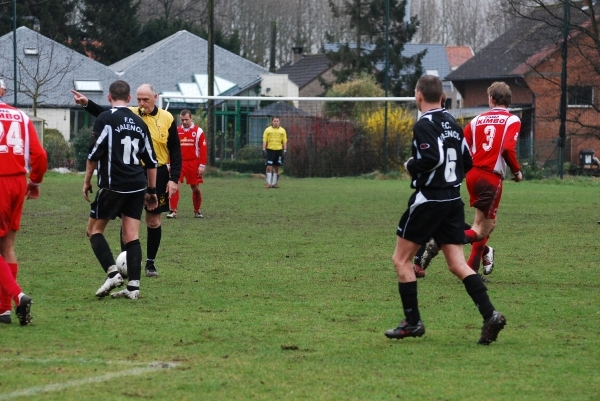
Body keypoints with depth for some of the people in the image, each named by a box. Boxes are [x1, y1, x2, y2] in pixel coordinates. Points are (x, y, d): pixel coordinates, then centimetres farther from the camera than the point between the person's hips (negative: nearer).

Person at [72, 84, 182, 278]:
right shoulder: (130, 114, -1)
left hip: (157, 175, 0)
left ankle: (150, 262, 19)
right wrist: (87, 103, -31)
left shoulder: (167, 119, -2)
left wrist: (173, 179, -5)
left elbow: (175, 151, 1)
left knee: (154, 221, 7)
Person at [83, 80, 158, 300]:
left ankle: (112, 273, -10)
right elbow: (151, 160, 15)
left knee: (94, 230, 7)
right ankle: (133, 287, -2)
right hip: (137, 187, 5)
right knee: (132, 236, 5)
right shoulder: (139, 122, 12)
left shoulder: (105, 118, -5)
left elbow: (95, 152, -11)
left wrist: (87, 181, 0)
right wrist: (152, 190, 22)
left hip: (112, 186, -5)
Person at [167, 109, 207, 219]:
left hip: (193, 164, -1)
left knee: (195, 188, 7)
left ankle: (197, 211, 22)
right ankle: (173, 211, -10)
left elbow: (203, 149, -3)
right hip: (179, 163, 1)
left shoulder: (198, 131, -1)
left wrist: (202, 165, -8)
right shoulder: (176, 131, 5)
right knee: (175, 186, -12)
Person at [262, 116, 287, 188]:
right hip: (270, 150, -2)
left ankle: (274, 183, 10)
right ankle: (268, 183, -8)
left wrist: (285, 151, 0)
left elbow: (285, 141, 8)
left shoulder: (282, 130, 8)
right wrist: (264, 149, -6)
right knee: (269, 167, -8)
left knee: (276, 167, 5)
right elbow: (264, 140, 3)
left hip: (279, 150, 2)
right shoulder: (268, 130, 5)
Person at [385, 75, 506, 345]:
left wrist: (411, 166, -7)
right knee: (457, 264, 5)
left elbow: (432, 159, -25)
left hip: (428, 200, -7)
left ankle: (412, 322, 5)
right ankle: (490, 315, -12)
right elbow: (467, 162, 13)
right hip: (454, 200, 7)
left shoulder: (424, 125, -12)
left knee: (401, 259, 6)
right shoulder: (452, 123, 11)